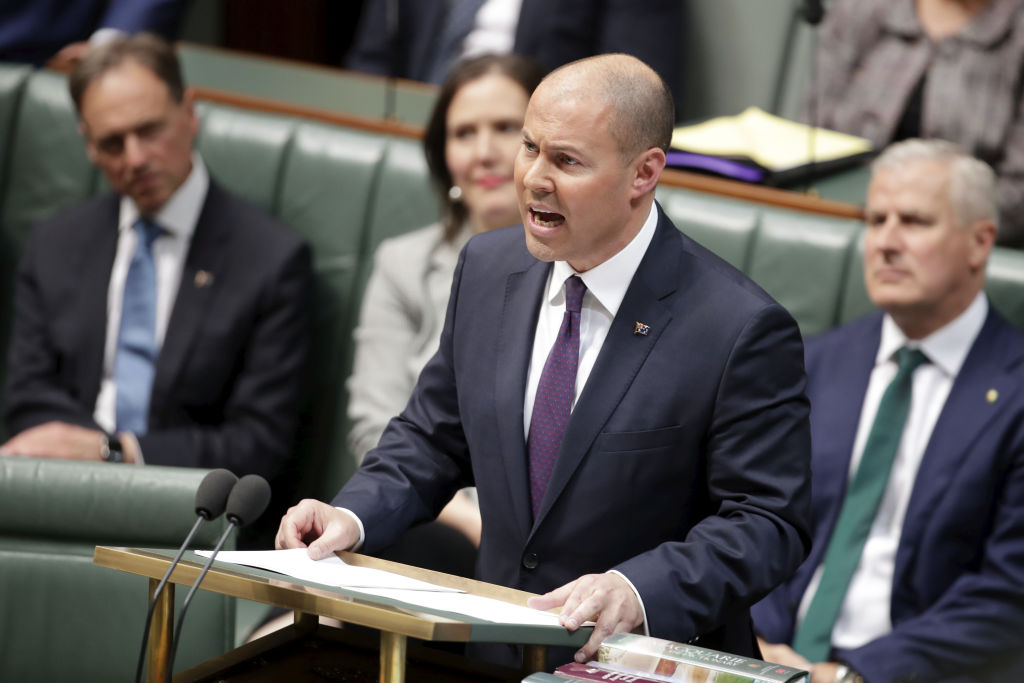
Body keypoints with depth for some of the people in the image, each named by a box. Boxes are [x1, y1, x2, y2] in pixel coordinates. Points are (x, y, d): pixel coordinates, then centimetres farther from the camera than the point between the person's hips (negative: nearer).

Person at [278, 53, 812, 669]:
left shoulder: (742, 331, -13)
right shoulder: (489, 268, 6)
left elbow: (768, 521, -12)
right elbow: (434, 437, 16)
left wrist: (638, 591, -27)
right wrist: (354, 514, -2)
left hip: (653, 660, -4)